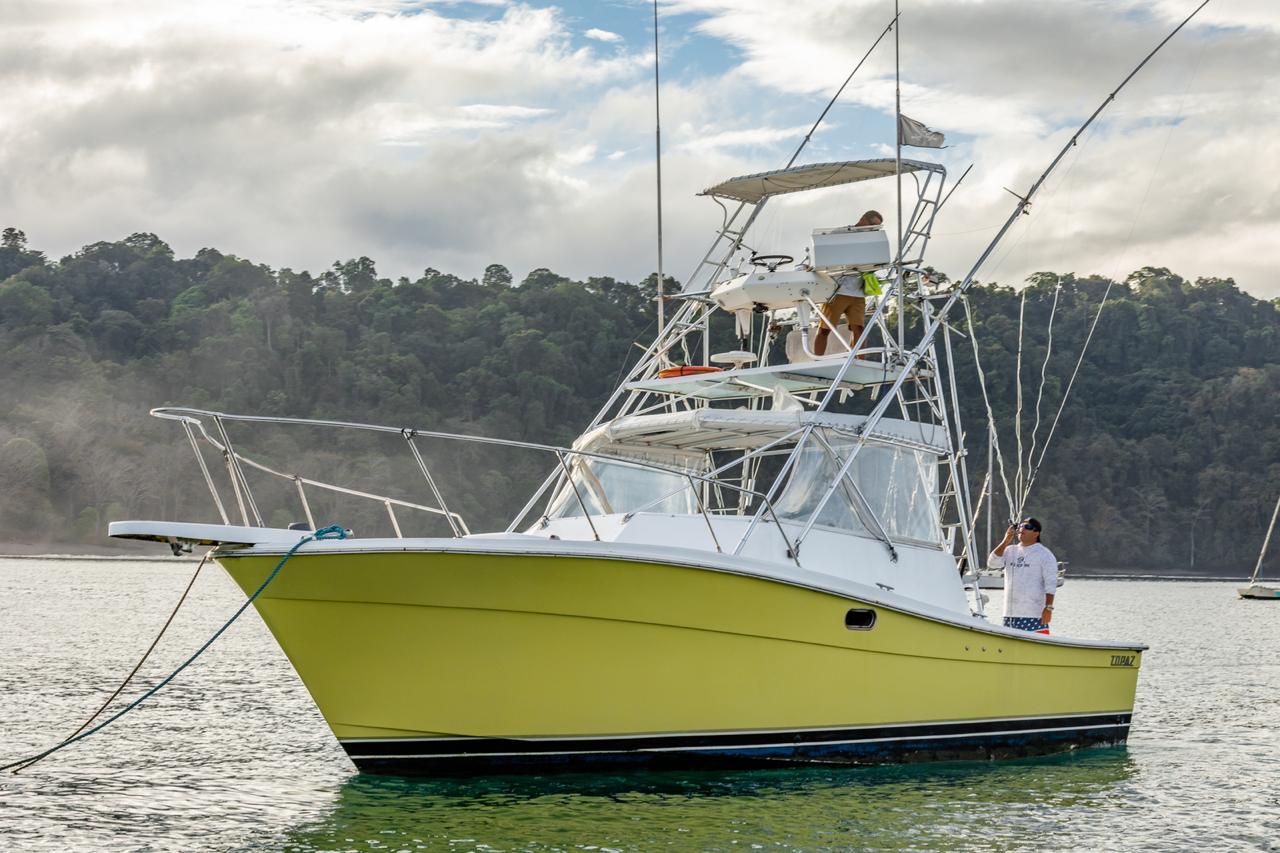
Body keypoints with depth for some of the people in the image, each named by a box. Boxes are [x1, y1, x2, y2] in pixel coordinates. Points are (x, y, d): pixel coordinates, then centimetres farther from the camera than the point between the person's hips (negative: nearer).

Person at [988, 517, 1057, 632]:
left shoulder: (1044, 554, 0)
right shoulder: (1010, 550, 15)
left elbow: (1051, 584, -6)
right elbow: (992, 563, 1)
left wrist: (1048, 608, -15)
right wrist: (1005, 542, -6)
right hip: (1010, 613, 6)